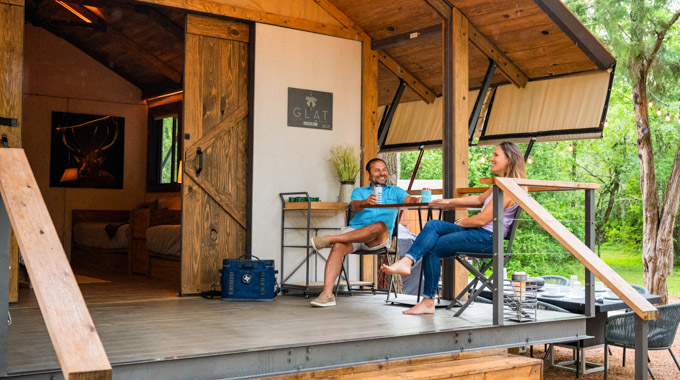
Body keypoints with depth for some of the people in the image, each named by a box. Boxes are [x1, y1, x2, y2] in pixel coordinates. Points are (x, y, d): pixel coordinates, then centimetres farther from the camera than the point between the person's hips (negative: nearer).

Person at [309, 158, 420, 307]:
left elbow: (408, 199, 3)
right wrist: (365, 203, -26)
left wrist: (416, 200, -24)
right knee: (338, 247, -31)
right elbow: (354, 206, 0)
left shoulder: (395, 191, 24)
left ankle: (330, 239, -36)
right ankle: (327, 294, -39)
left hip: (379, 239, -1)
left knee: (380, 226, -36)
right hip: (354, 230, 1)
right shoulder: (359, 191, 23)